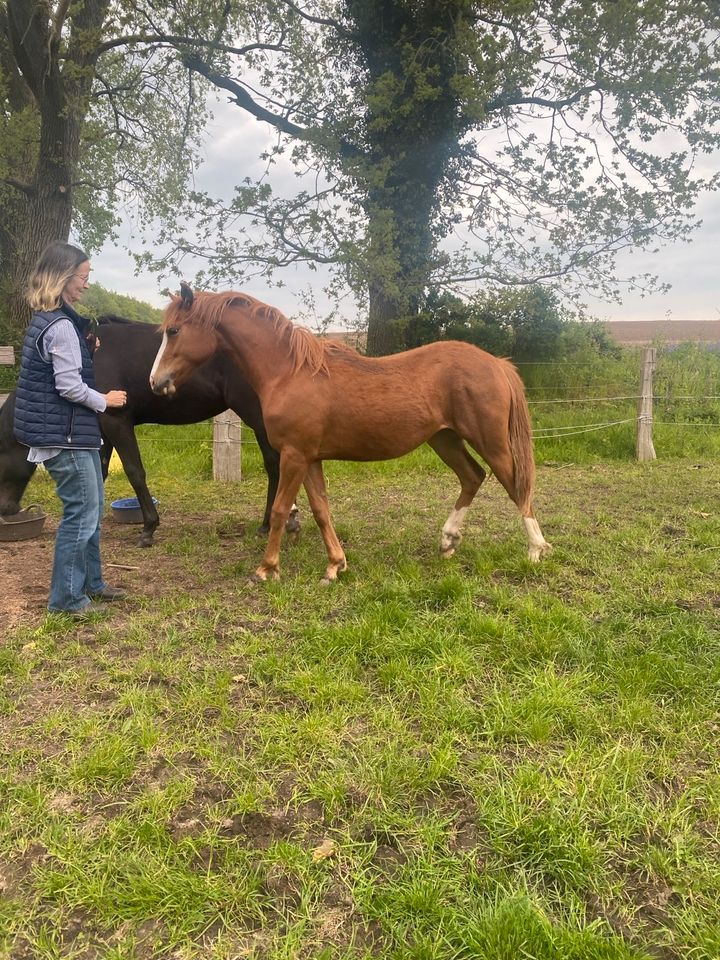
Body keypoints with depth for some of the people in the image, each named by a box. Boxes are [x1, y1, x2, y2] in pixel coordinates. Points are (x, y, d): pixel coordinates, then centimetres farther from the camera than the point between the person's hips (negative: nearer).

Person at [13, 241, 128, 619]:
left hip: (71, 430, 10)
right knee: (82, 512, -2)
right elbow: (70, 387, -21)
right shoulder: (62, 326, -19)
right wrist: (105, 401, -6)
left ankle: (90, 582, 29)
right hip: (66, 434, -10)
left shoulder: (46, 319, 13)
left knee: (90, 508, 18)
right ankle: (67, 598, 8)